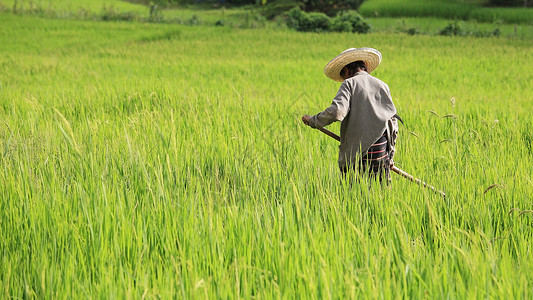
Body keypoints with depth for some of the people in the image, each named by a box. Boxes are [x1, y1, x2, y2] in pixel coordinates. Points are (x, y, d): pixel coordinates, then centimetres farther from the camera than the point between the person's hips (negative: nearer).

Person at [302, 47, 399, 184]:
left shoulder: (349, 84, -1)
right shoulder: (383, 86, 13)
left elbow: (336, 111, -18)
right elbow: (393, 120, 14)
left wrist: (312, 120, -3)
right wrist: (391, 154, 19)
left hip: (359, 150, -4)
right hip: (382, 149, 4)